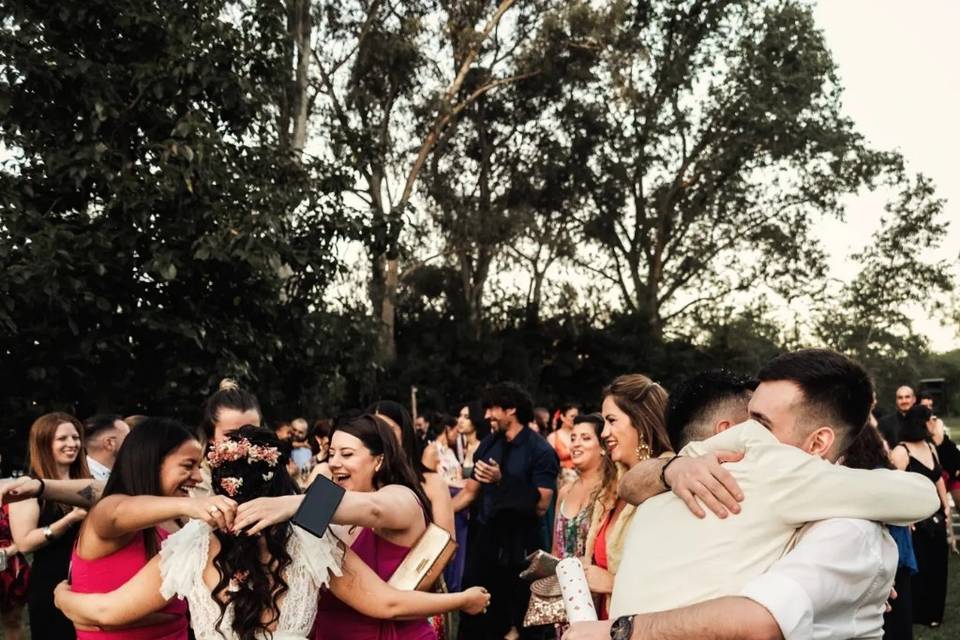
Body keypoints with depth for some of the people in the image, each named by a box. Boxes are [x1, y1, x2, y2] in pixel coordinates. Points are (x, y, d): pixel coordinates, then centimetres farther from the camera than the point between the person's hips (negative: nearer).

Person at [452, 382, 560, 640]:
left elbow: (540, 506, -19)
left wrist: (502, 480, -23)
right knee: (473, 619, 10)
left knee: (516, 619, 7)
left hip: (517, 547, -5)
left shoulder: (541, 452, -12)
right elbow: (470, 492, 9)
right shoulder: (487, 445, 6)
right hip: (482, 540, 5)